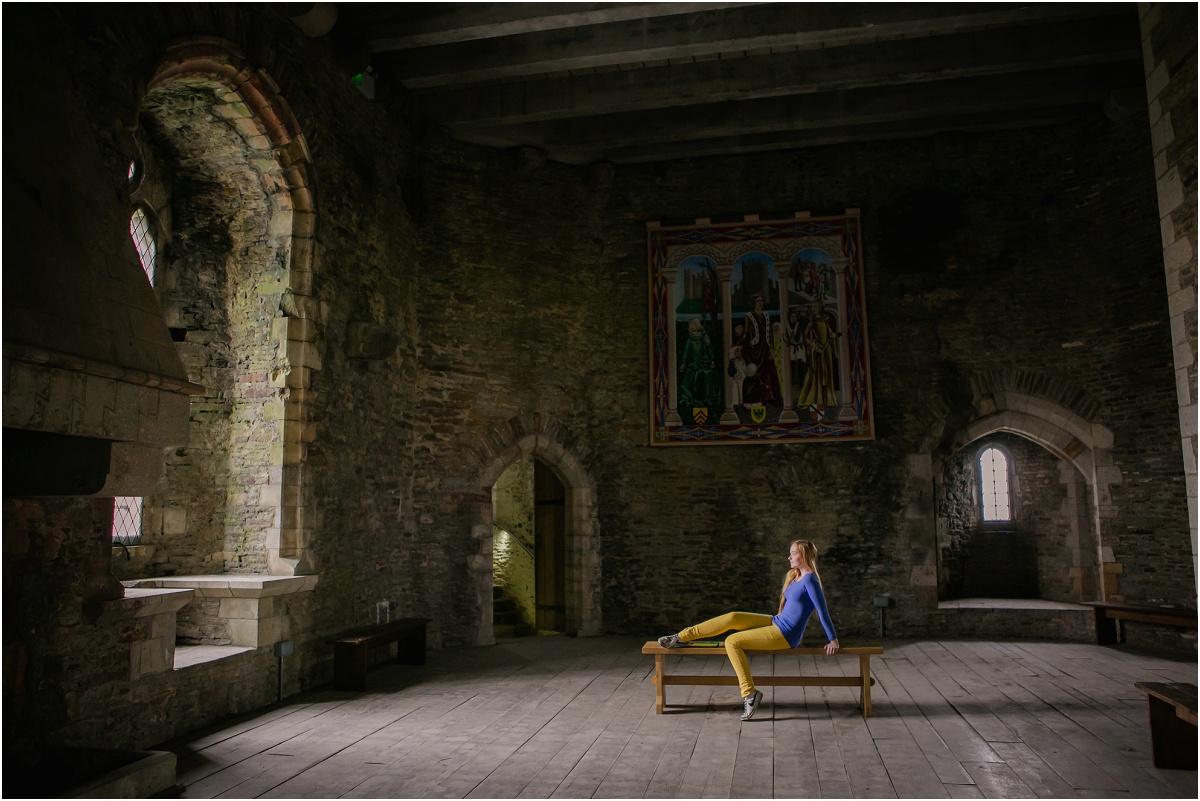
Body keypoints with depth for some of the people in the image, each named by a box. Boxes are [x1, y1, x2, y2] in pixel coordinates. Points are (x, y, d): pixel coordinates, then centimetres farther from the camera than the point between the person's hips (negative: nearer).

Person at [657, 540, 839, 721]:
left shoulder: (809, 579, -17)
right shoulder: (795, 576, 11)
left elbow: (822, 610, -16)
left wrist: (833, 639, -14)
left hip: (785, 635, -8)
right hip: (776, 623, 8)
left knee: (732, 642, -16)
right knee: (732, 617, -6)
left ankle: (749, 693, -12)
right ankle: (683, 637, -2)